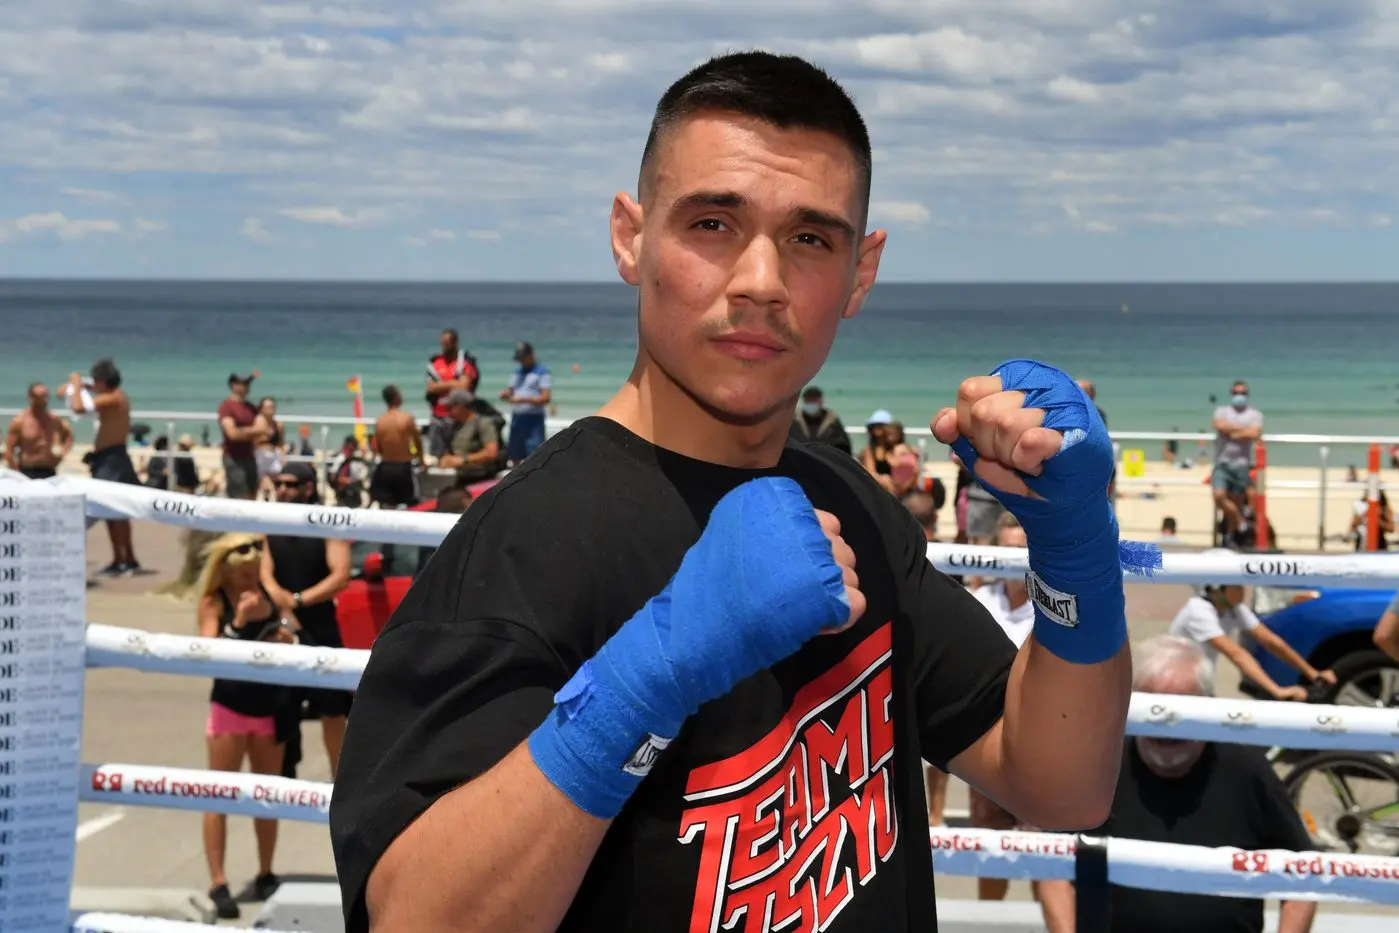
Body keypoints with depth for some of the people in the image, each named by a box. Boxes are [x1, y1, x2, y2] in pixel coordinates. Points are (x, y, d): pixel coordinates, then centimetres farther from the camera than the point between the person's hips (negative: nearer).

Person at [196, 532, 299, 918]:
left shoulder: (271, 596, 2)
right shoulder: (215, 601, -8)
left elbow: (285, 655, 12)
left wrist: (287, 638, -11)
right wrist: (238, 621, -29)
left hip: (269, 708, 4)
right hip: (230, 708, -4)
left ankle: (265, 875, 24)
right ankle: (218, 882, -1)